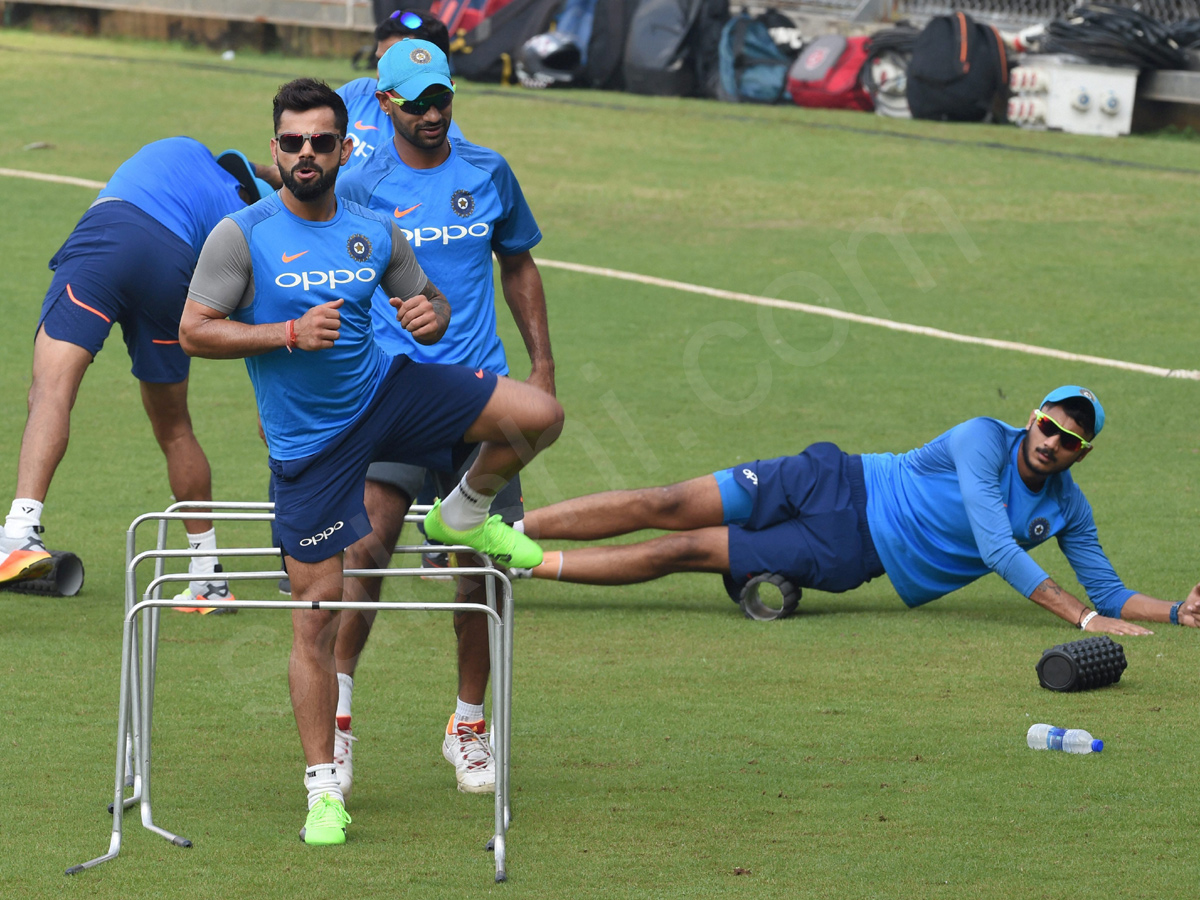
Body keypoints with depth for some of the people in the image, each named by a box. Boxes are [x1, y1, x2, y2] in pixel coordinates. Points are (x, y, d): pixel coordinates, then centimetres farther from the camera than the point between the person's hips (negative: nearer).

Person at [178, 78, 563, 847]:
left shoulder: (375, 232, 2)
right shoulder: (243, 235, -10)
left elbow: (428, 301, 14)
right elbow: (195, 330, -12)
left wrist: (432, 315, -12)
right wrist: (290, 334, -22)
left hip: (385, 393, 4)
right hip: (311, 440, -4)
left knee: (539, 415, -13)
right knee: (317, 611, -4)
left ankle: (465, 514, 18)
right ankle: (324, 790, 5)